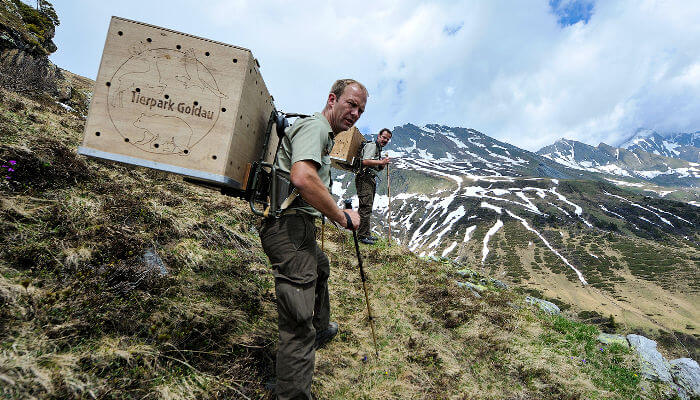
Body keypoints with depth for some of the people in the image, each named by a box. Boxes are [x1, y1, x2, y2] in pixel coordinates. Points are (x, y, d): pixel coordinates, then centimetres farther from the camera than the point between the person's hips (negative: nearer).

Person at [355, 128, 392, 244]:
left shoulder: (378, 149, 24)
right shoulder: (371, 145, -7)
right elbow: (365, 161, -23)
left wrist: (382, 165, 6)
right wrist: (381, 162, -20)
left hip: (371, 180, 10)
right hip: (364, 179, -10)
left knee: (368, 208, 12)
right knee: (366, 207, -12)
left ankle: (366, 234, 19)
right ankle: (362, 236, -9)